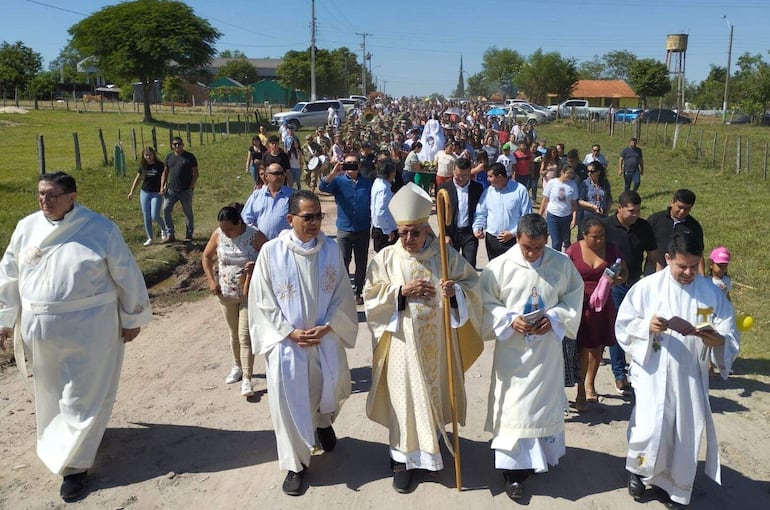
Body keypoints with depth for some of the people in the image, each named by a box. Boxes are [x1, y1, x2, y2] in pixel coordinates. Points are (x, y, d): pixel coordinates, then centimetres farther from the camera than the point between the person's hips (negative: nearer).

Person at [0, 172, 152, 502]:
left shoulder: (100, 228, -11)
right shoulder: (27, 228, 2)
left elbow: (126, 276, -5)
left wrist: (132, 319, -2)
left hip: (88, 328, -5)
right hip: (40, 329, 5)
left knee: (82, 397, 2)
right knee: (52, 392, 21)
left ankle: (73, 464, 15)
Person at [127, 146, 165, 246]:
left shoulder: (159, 165, -9)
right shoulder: (143, 165, 3)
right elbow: (138, 179, 11)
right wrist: (131, 192, 11)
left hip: (156, 193, -4)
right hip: (144, 193, 4)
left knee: (154, 216, -12)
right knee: (146, 217, 4)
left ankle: (163, 227, 21)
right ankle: (150, 238, 14)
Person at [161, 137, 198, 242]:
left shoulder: (189, 157, 0)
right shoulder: (169, 157, 11)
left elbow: (195, 174, -1)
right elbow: (165, 173, 17)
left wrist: (191, 187, -10)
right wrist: (162, 186, 5)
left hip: (186, 191, -3)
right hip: (171, 190, 3)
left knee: (188, 212, 6)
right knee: (166, 210, -7)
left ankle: (189, 235, 18)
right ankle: (170, 235, -3)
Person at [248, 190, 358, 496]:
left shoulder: (330, 249, -5)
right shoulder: (271, 251, -11)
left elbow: (342, 295, 0)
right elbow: (262, 300, -7)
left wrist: (326, 327, -12)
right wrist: (290, 332, -12)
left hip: (326, 338, 2)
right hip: (286, 340, -2)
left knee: (332, 389, 15)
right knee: (289, 399, 1)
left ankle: (323, 422, 51)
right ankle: (295, 464, 21)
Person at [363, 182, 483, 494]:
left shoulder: (447, 255, -3)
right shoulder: (386, 258, -5)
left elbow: (472, 284, -1)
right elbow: (371, 295, -5)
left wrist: (456, 289, -23)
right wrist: (401, 291, -19)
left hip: (438, 342, 2)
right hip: (403, 343, -1)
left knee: (436, 392, 15)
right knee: (405, 397, 5)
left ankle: (430, 449, 38)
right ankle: (404, 459, 19)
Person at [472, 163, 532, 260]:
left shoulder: (520, 190, -6)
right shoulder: (487, 192, 5)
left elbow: (526, 216, -5)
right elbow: (480, 213, 11)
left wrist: (513, 233, -11)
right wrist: (476, 228, -7)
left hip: (513, 240, -4)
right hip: (491, 240, 4)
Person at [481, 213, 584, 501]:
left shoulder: (562, 264, -4)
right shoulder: (500, 266, -11)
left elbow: (573, 299, 5)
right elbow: (486, 303, -5)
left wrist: (554, 318, -12)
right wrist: (510, 319, -19)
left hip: (548, 350, 3)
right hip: (513, 351, -2)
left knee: (546, 403, 15)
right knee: (513, 408, 2)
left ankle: (543, 455, 38)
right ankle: (514, 470, 14)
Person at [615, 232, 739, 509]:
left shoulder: (712, 293, -2)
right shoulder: (647, 287, -7)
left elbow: (731, 337, -2)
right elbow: (624, 326, -3)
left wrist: (718, 340, -25)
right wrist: (647, 326, -22)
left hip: (691, 378, 2)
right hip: (654, 375, -2)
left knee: (686, 435, 11)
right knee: (651, 431, -8)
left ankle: (675, 487, 35)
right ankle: (638, 469, 25)